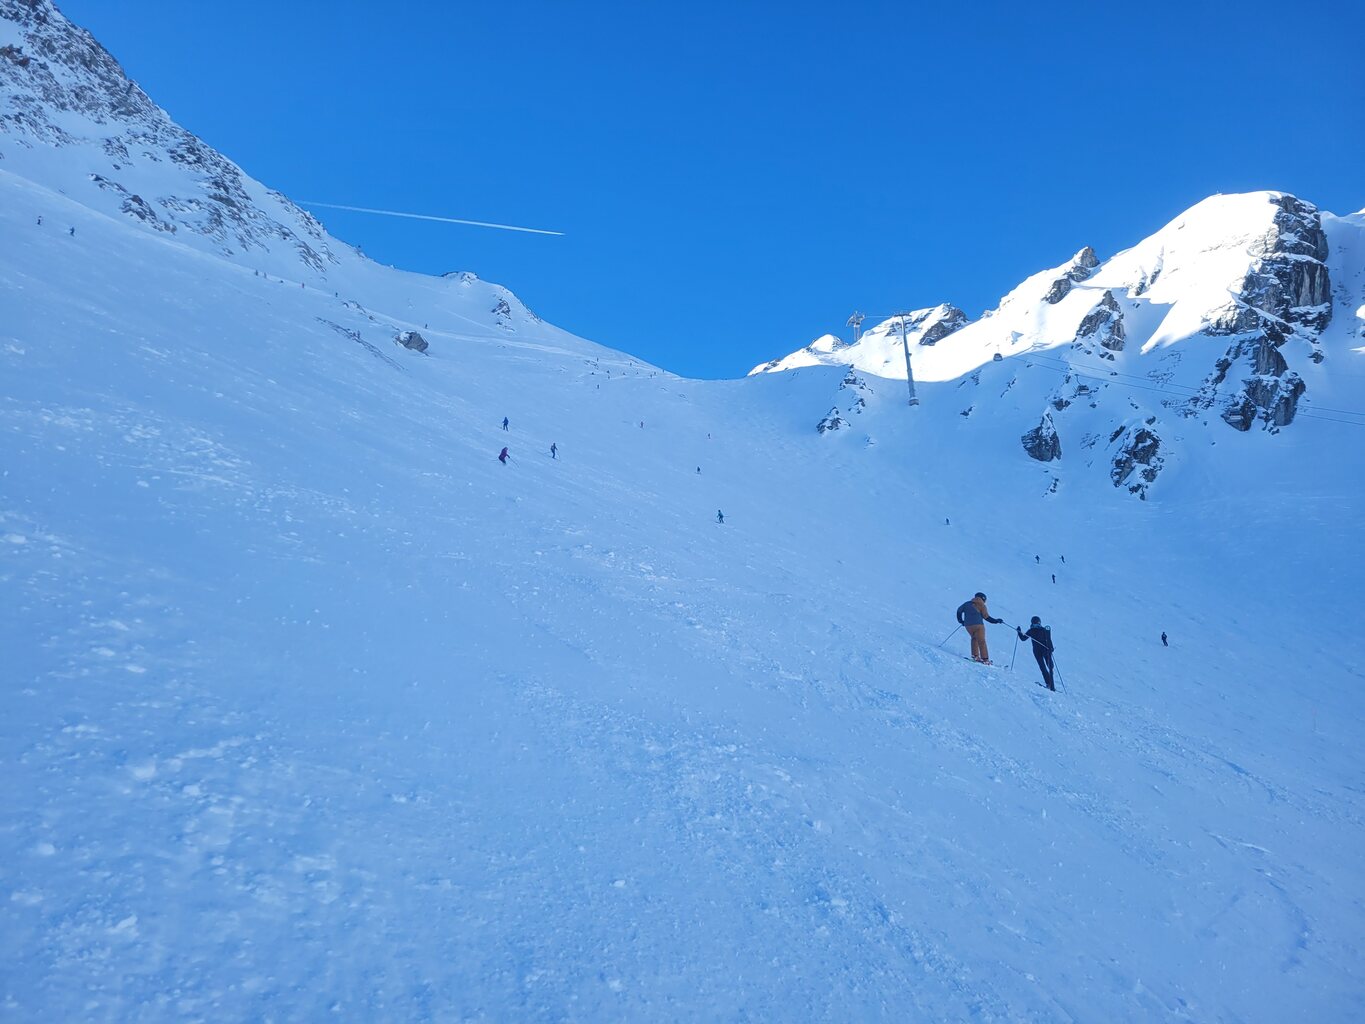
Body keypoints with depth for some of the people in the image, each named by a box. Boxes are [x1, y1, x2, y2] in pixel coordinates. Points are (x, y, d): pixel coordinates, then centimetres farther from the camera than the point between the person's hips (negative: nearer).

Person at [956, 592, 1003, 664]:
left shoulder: (967, 604, 14)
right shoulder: (981, 605, -1)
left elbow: (959, 610, 19)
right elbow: (986, 617, -7)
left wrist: (960, 620, 28)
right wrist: (996, 621, 1)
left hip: (968, 625, 5)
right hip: (978, 625, -5)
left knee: (974, 638, 24)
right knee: (981, 642, 0)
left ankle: (975, 655, 14)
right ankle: (985, 659, -5)